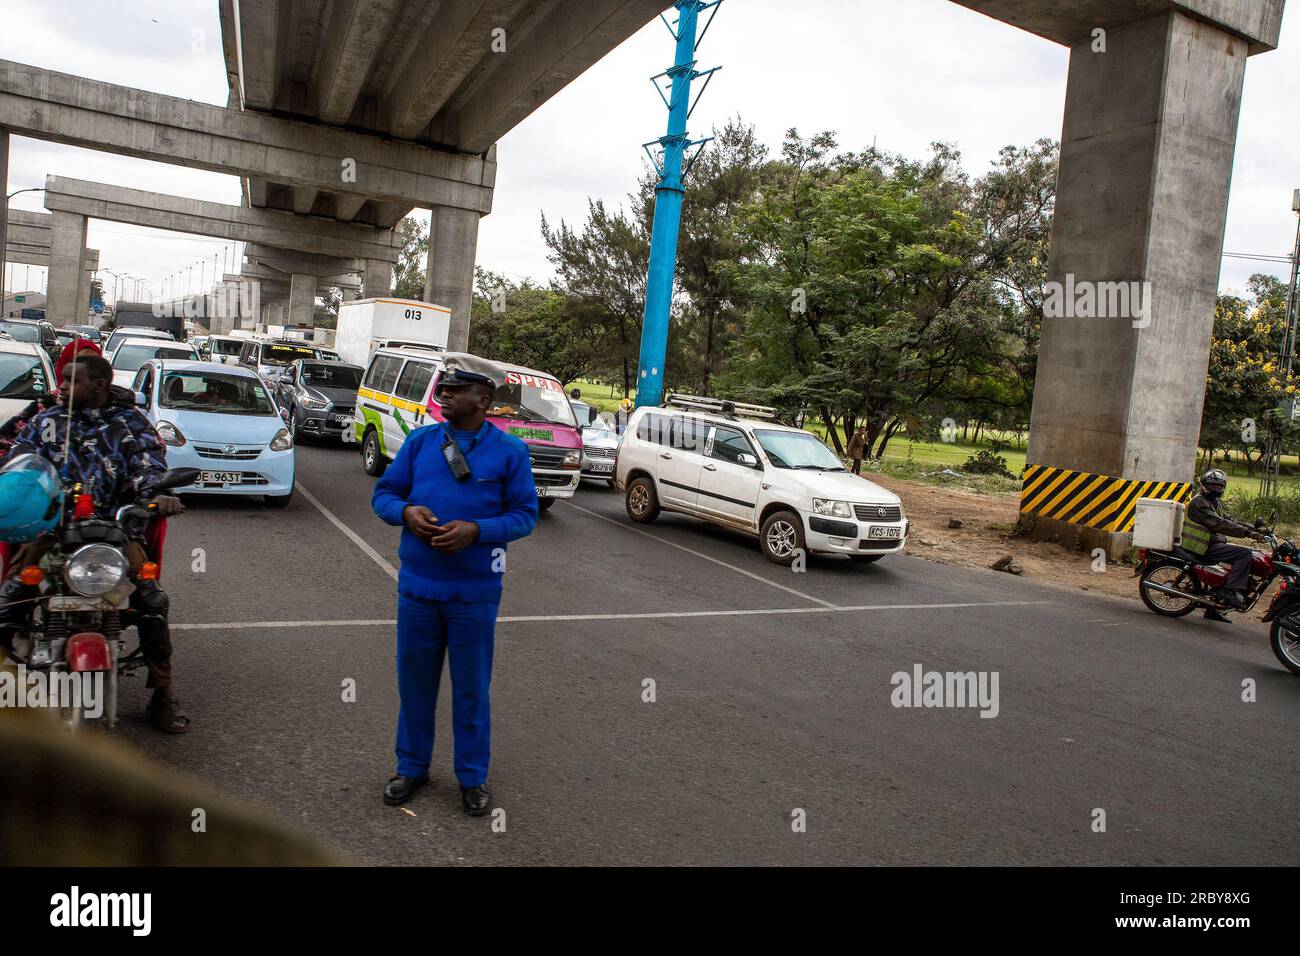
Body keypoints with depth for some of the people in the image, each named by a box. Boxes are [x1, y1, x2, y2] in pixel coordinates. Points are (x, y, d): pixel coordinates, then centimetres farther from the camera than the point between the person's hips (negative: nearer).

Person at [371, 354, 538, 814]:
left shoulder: (509, 451, -5)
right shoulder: (420, 440, 4)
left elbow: (525, 514, -4)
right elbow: (384, 494, 8)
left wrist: (477, 530, -20)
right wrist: (406, 510, -14)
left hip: (475, 591, -3)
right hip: (417, 585, 3)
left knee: (471, 687, 9)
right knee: (415, 680, 14)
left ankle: (472, 776, 27)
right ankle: (412, 767, 34)